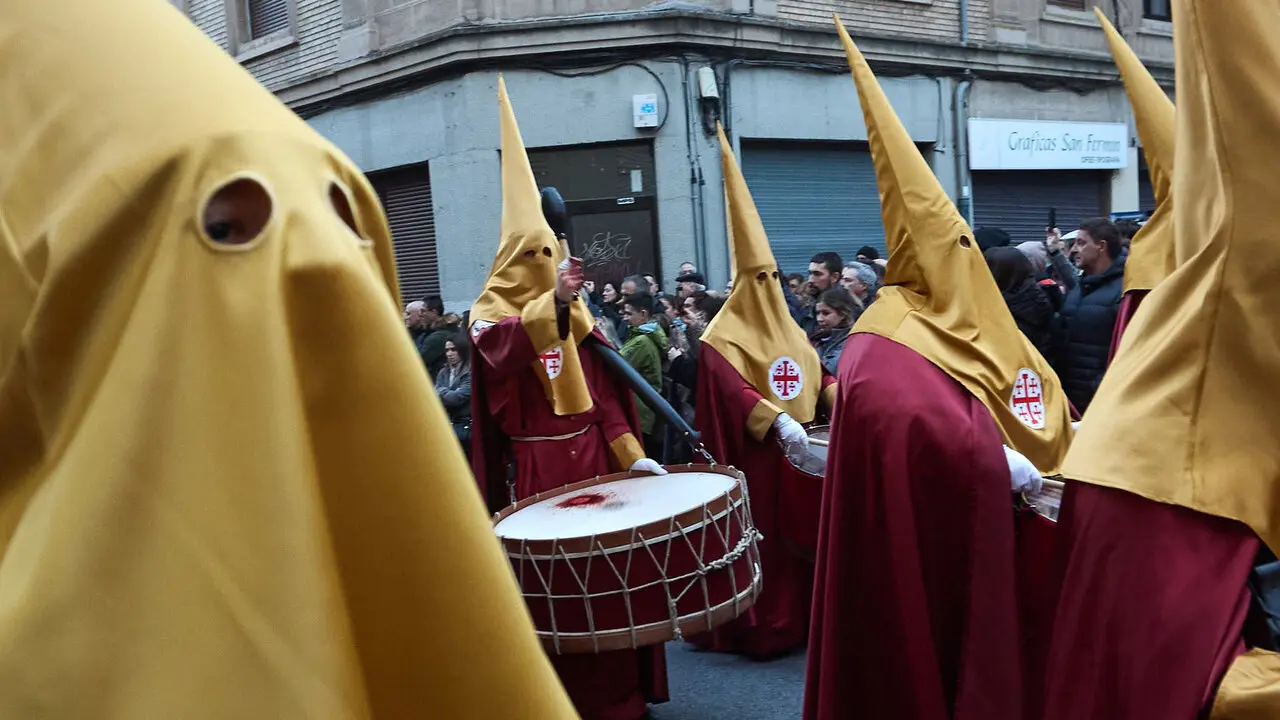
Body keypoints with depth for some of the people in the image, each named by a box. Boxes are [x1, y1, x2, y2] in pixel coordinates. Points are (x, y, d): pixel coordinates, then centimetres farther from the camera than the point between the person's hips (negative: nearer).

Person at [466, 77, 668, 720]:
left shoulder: (576, 316, 12)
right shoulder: (490, 315, -1)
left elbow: (603, 391, 10)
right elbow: (509, 347, -26)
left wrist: (633, 455, 2)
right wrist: (552, 302, -40)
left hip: (591, 453, 4)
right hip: (537, 462, -4)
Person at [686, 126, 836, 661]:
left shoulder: (789, 330, 15)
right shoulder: (723, 338, -10)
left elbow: (815, 375, 15)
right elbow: (733, 389, -22)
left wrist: (841, 397, -5)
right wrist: (777, 421, -31)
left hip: (799, 447, 7)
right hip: (754, 452, -7)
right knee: (762, 536, -3)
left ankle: (800, 617, 23)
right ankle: (761, 627, 5)